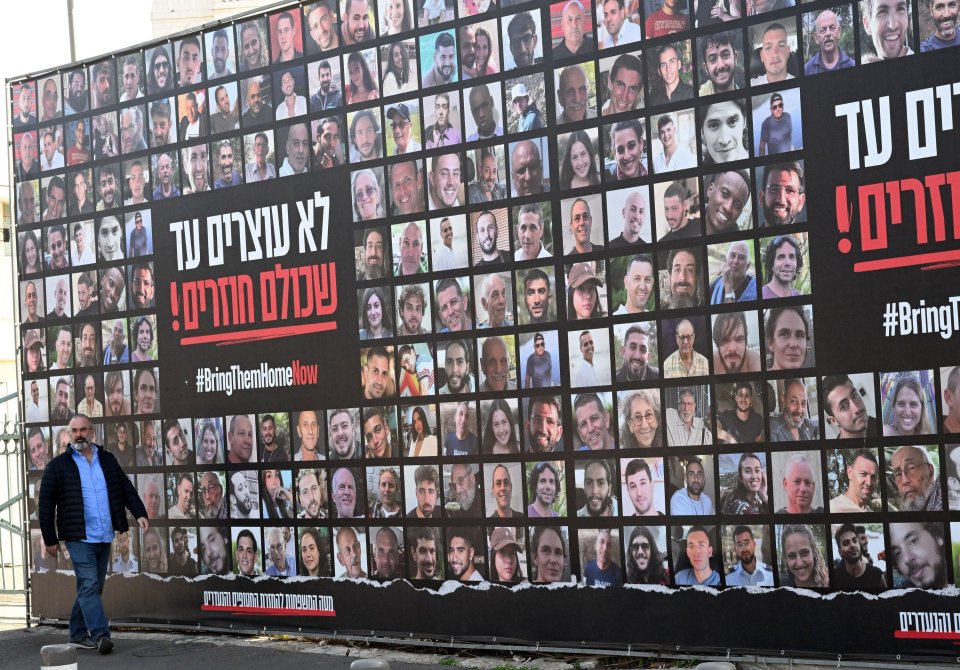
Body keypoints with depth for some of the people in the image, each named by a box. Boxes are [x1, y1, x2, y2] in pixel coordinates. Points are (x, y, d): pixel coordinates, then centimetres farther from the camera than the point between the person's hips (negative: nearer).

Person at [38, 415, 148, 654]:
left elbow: (126, 488, 12)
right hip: (79, 537, -5)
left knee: (91, 588, 11)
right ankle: (100, 634, -19)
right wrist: (50, 539, -1)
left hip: (105, 536, 5)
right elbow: (46, 504, 1)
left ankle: (78, 634, 21)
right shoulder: (58, 466, 0)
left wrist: (140, 513, -3)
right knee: (89, 585, -14)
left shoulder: (108, 460, 12)